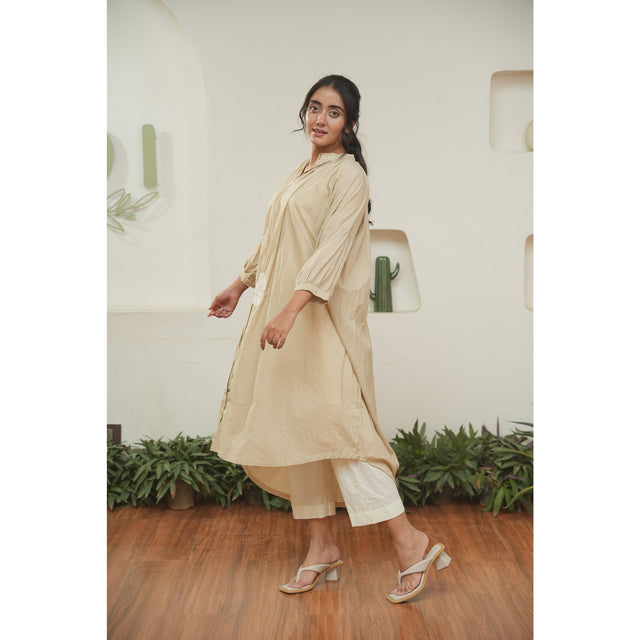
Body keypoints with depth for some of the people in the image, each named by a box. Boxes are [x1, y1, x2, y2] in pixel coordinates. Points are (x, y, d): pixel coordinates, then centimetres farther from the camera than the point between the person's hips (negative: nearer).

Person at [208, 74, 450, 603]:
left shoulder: (349, 174, -8)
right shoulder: (302, 174, 18)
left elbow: (332, 248, -21)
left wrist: (289, 311, -31)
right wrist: (240, 286, 32)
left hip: (323, 317, -8)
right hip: (283, 313, 8)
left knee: (331, 420, -12)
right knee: (293, 425, 7)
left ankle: (410, 541, -3)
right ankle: (322, 546, 17)